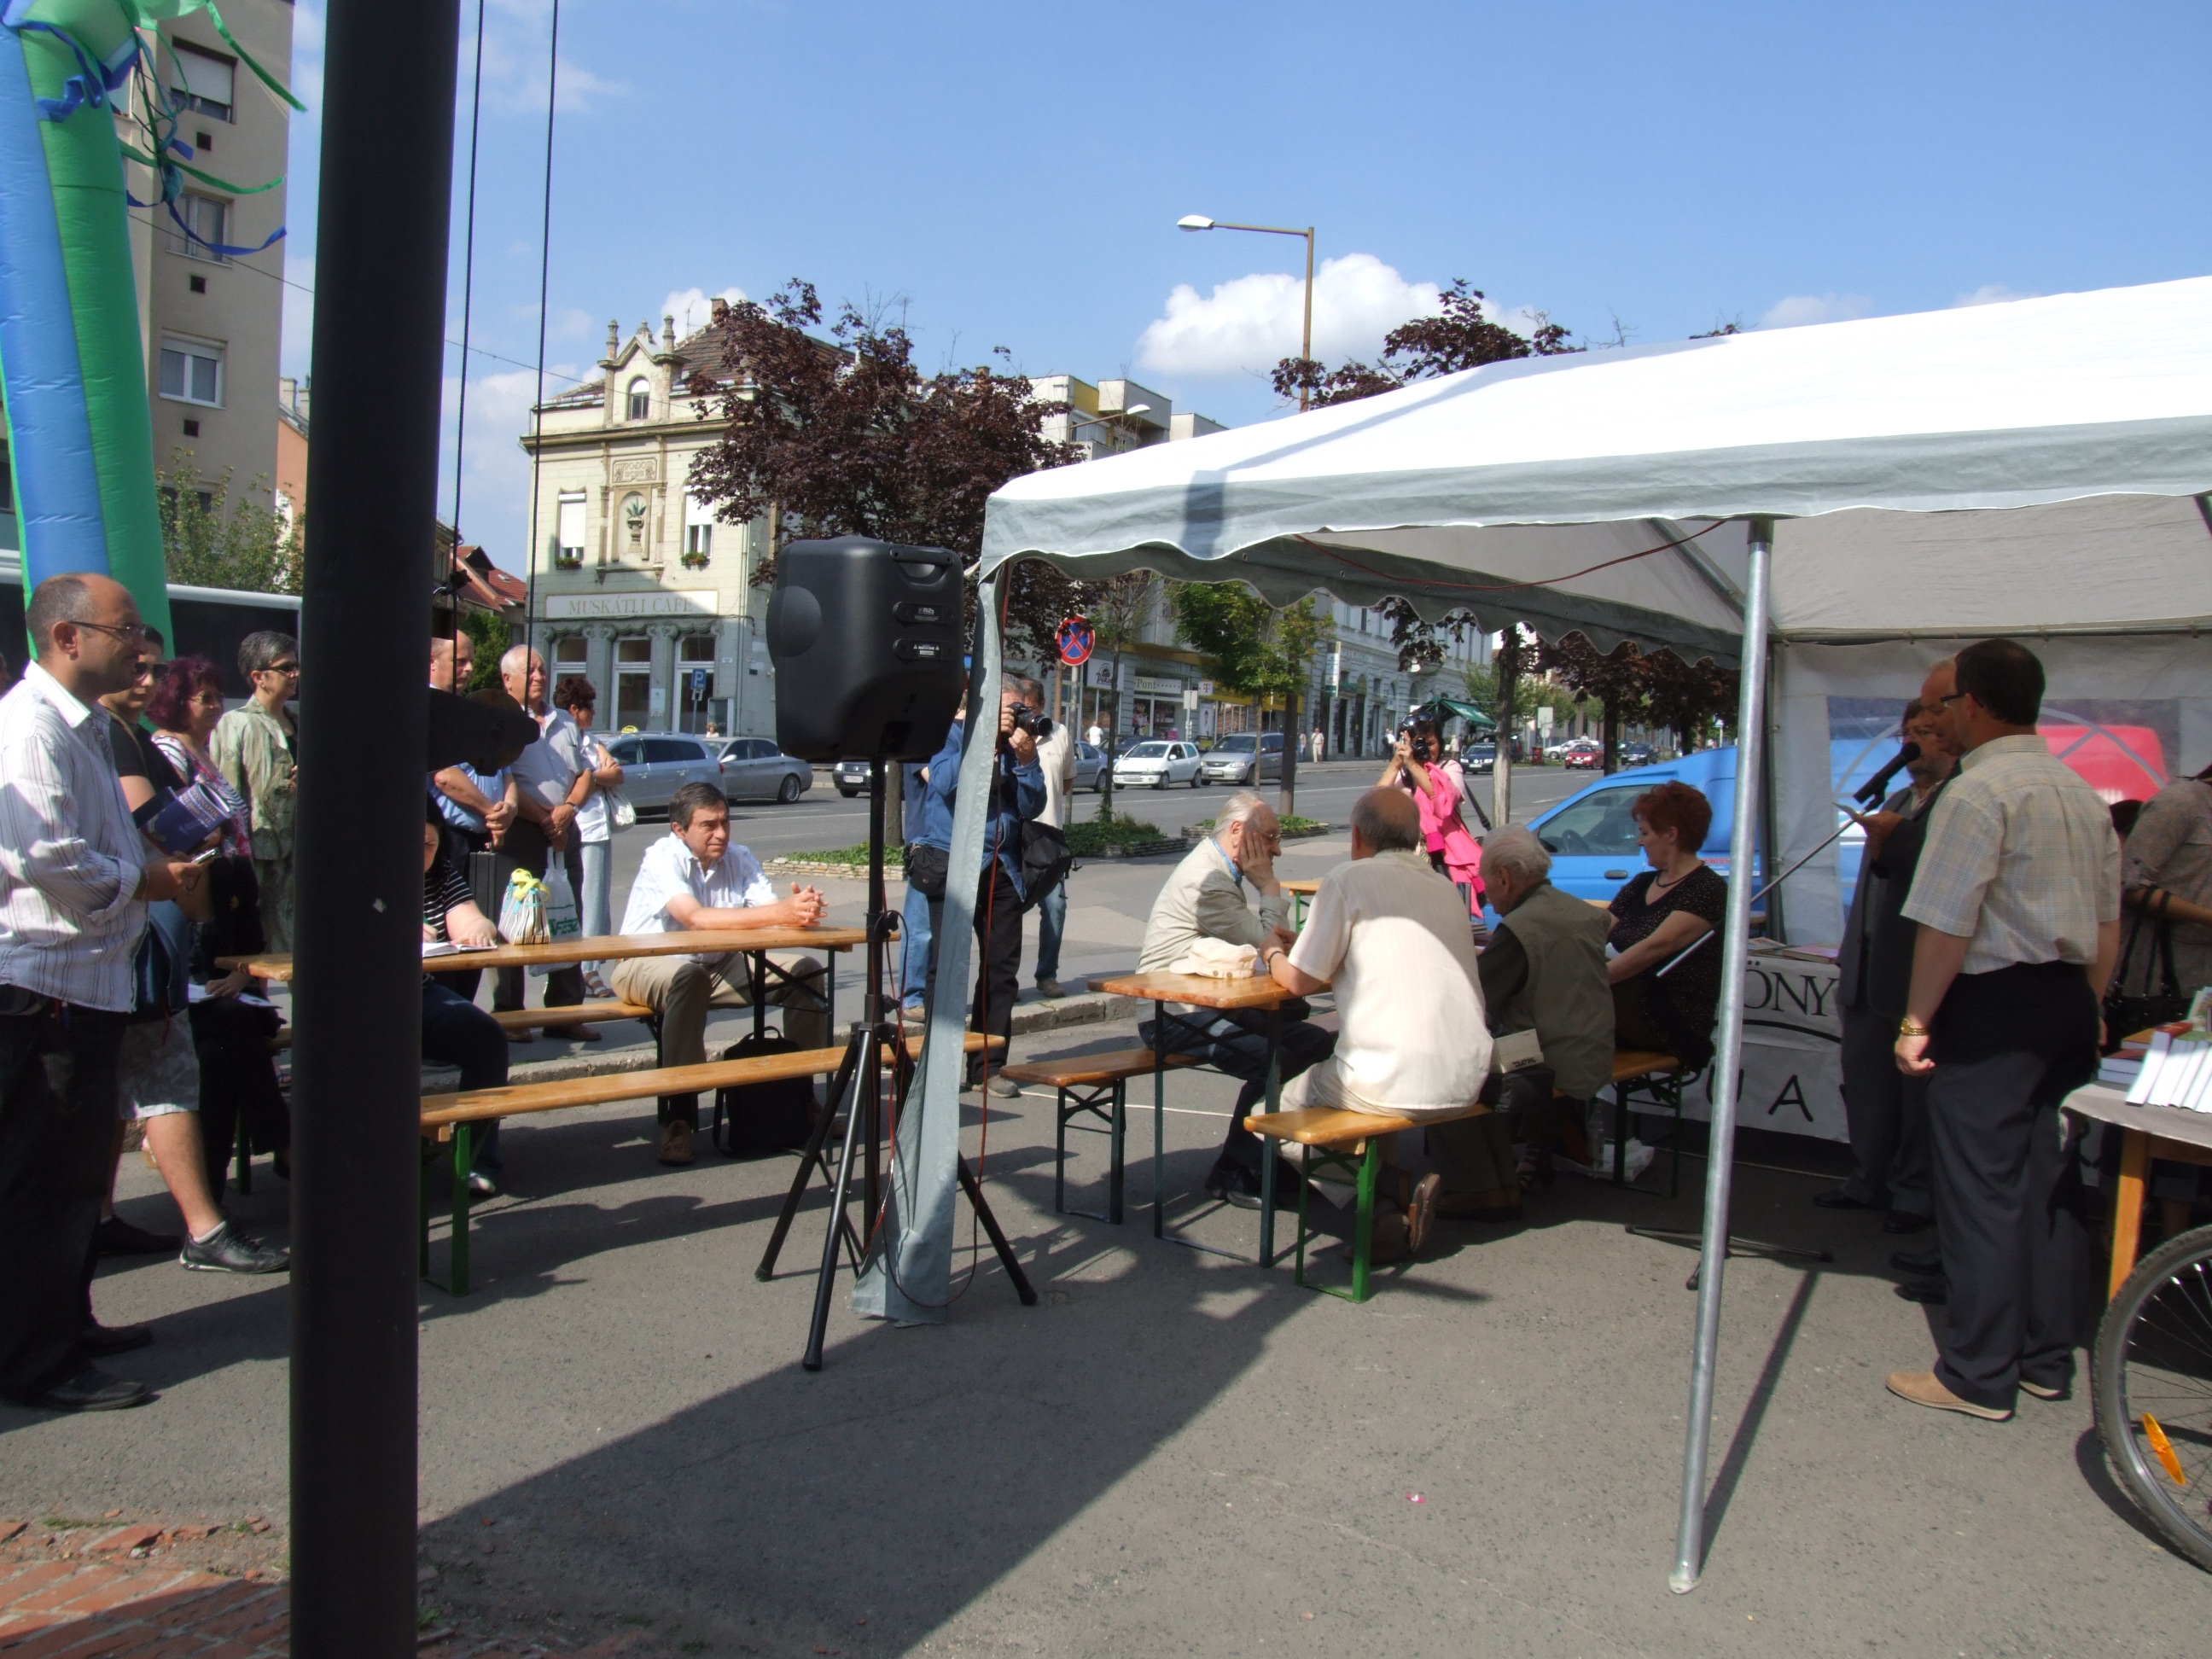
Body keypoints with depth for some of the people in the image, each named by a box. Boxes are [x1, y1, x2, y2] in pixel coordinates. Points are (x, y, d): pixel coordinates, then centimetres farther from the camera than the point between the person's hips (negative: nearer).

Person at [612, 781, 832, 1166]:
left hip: (718, 964, 6)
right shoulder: (663, 858, -21)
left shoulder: (738, 858, -3)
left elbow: (769, 911, -17)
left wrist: (801, 908, -43)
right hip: (645, 965, -6)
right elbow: (695, 918, -39)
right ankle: (680, 1114, -32)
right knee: (687, 975, -41)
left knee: (808, 972, -8)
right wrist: (780, 913, -48)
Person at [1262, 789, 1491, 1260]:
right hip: (1467, 1082, 7)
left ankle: (1392, 1192, -3)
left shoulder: (1350, 880, -4)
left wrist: (1273, 954, 20)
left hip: (1390, 1084, -7)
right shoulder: (1445, 886, 14)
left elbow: (1300, 981, -2)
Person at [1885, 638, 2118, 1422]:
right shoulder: (2083, 793, 12)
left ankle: (1978, 1376, 7)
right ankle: (2048, 1358, 24)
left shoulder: (1978, 791, -15)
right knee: (2051, 1182, 14)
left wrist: (1918, 1021, -11)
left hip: (1993, 1006, -9)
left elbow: (1947, 924, -19)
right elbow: (2108, 922, 17)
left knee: (1982, 1191, -1)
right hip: (2068, 1004, 9)